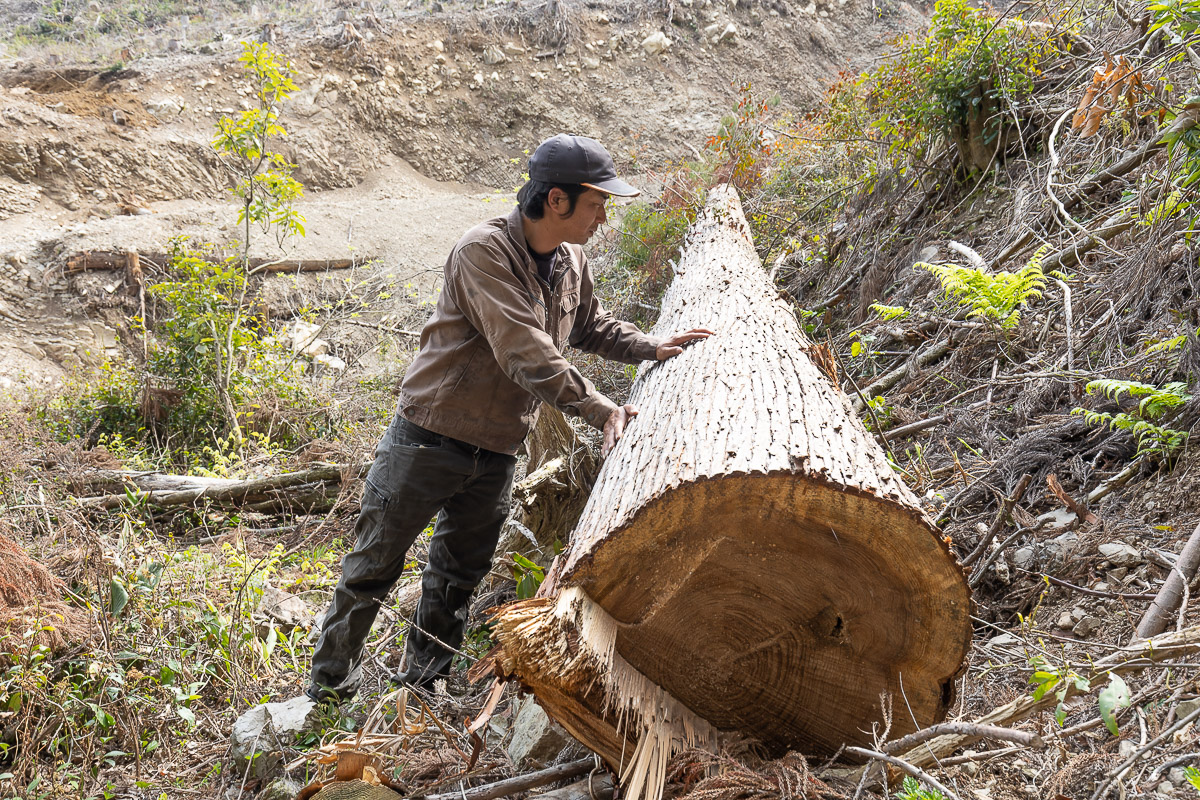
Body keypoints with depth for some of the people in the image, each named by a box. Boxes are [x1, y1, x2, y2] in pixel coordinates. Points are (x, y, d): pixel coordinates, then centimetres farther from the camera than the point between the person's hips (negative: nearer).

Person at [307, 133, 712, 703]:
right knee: (374, 566, 6)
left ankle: (419, 687, 34)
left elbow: (590, 325, 24)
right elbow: (526, 353, -30)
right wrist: (598, 409, -30)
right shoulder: (484, 251, -22)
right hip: (430, 440, -7)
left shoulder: (571, 262, 4)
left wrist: (651, 348, 9)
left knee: (457, 577, 18)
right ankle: (330, 690, 21)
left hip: (496, 455, 7)